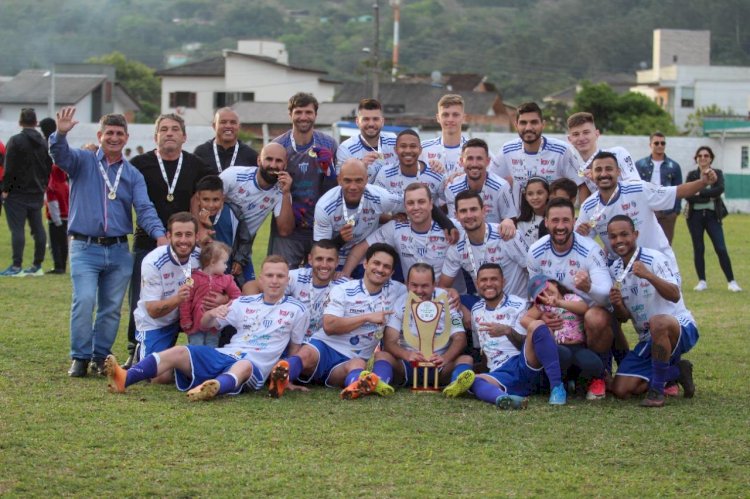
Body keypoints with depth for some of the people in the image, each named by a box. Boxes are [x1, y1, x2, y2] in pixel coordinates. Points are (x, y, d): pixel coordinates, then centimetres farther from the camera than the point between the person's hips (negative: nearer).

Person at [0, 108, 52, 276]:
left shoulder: (15, 141, -10)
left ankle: (16, 266, -11)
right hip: (37, 193, 6)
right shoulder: (44, 143, 11)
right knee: (38, 228, 8)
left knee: (17, 228, -7)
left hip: (17, 193, -6)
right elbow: (49, 169, 14)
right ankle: (37, 266, 12)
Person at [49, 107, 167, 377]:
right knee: (84, 300, -17)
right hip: (85, 246, -3)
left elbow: (145, 208, 0)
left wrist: (160, 234, -18)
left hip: (119, 250, 3)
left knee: (112, 307, 4)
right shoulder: (83, 161, 5)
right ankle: (80, 357, -8)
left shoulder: (133, 174, 11)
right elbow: (60, 154, -15)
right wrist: (60, 133, -37)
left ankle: (101, 357, 16)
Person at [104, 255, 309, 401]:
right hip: (223, 355, 4)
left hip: (255, 366, -4)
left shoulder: (296, 310, 8)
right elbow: (205, 326, 20)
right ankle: (125, 379, -39)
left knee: (244, 366, -40)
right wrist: (212, 314, -3)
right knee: (178, 352, -19)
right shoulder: (244, 303, 17)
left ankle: (214, 388, -72)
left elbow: (295, 349, 15)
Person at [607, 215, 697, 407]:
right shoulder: (614, 271, 5)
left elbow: (675, 296, -27)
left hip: (680, 328, -7)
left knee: (658, 322, -42)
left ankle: (657, 390, -25)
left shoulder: (655, 259, -14)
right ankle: (676, 371, 14)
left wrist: (649, 276, -42)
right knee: (621, 390, -8)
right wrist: (617, 305, -15)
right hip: (647, 340, 7)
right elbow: (624, 317, 8)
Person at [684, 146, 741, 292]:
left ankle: (731, 281, -4)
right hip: (695, 216, 1)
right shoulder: (691, 175, 4)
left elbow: (720, 190, -14)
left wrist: (700, 193, -16)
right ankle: (702, 281, 10)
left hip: (712, 215, -1)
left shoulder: (717, 173, 5)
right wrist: (708, 197, -15)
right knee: (698, 249, 2)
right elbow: (687, 195, -9)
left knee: (721, 249, -7)